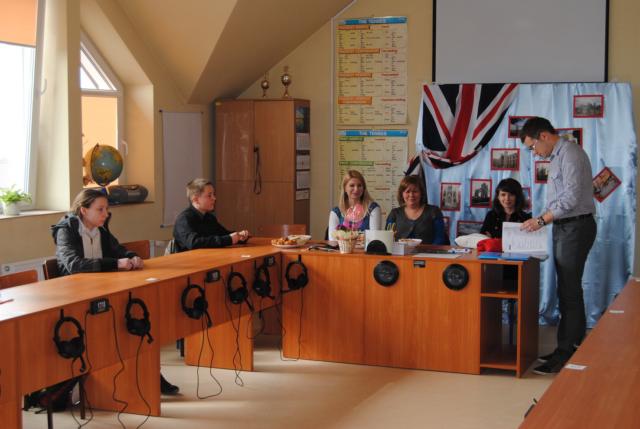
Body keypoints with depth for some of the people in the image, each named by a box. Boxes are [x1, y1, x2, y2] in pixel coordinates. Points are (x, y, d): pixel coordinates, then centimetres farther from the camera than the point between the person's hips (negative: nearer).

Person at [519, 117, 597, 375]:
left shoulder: (570, 155, -13)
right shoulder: (557, 157, 16)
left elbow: (572, 197, -21)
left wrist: (542, 220, -16)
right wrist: (543, 220, 6)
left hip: (576, 227, -10)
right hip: (564, 228, 10)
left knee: (569, 291, -8)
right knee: (568, 290, 12)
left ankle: (566, 352, -5)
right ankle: (573, 346, 19)